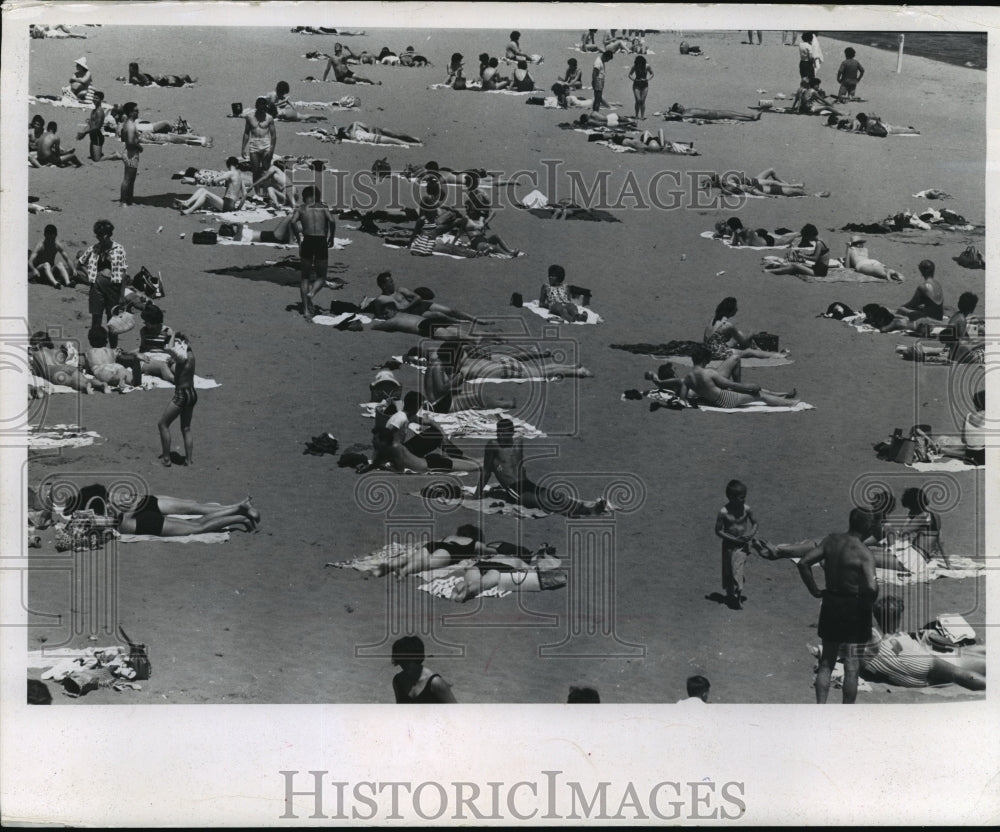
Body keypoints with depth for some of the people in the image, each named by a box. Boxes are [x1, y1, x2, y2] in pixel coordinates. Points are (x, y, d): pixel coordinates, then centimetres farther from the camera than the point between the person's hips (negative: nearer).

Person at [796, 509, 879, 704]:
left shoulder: (830, 541, -1)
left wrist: (815, 591, 3)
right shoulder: (863, 552, -17)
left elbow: (803, 563, -3)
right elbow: (871, 586, -28)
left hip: (830, 605, 5)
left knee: (826, 661, 17)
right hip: (855, 607, -5)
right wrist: (870, 600, -8)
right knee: (852, 667, 6)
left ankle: (820, 708, 11)